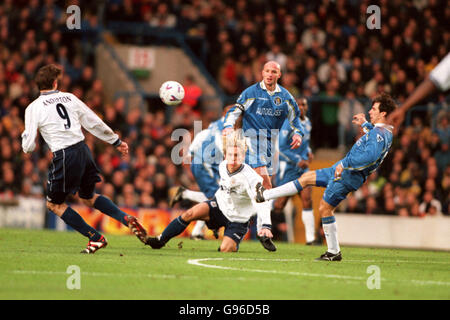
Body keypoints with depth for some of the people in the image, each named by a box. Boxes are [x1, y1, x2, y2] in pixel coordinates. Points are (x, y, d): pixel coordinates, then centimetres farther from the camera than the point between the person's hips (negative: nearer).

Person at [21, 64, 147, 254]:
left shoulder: (33, 108, -2)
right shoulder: (69, 98, 11)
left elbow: (28, 147, -4)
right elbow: (95, 123, 14)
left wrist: (25, 135, 20)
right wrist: (116, 141, 26)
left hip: (64, 156, -5)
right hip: (83, 150, 6)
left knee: (54, 204, 13)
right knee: (88, 197, 27)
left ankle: (95, 238, 6)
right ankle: (128, 219, 10)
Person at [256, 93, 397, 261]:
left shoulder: (379, 134, -23)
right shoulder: (383, 131, 9)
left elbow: (370, 155, -38)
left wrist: (345, 163, -31)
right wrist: (365, 124, 34)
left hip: (348, 176, -10)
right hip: (343, 171, 10)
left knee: (325, 208, -2)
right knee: (307, 178, 16)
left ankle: (334, 252, 8)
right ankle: (265, 195, 24)